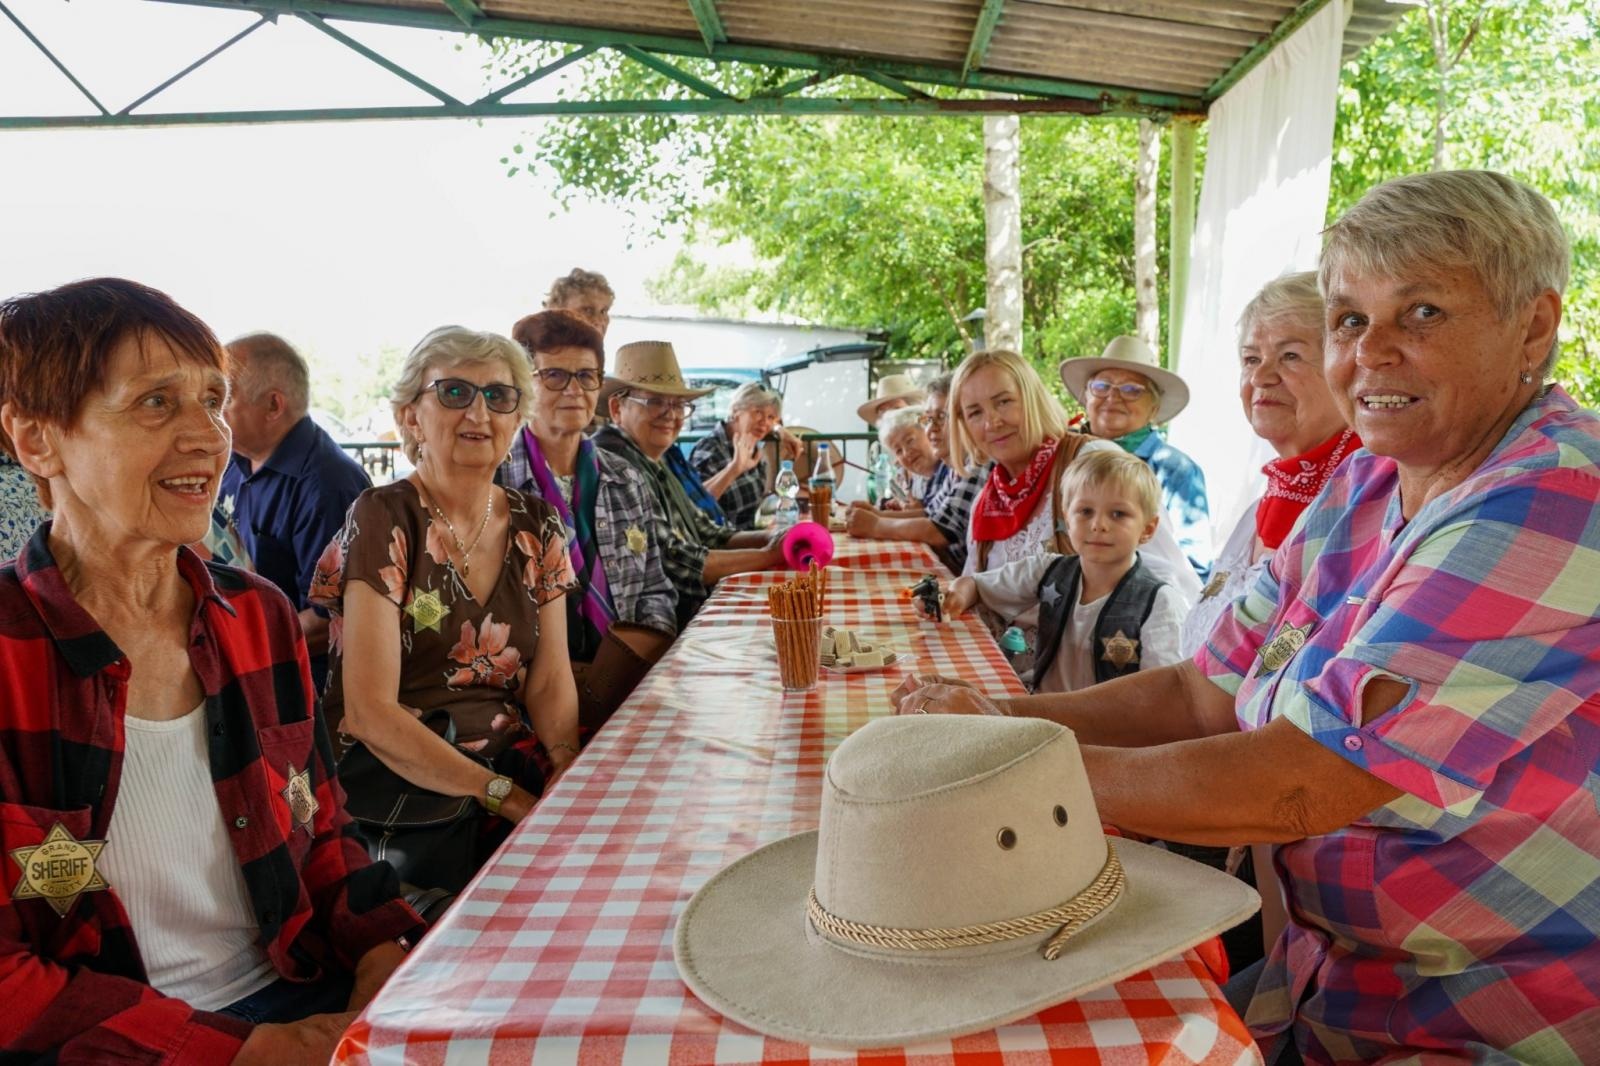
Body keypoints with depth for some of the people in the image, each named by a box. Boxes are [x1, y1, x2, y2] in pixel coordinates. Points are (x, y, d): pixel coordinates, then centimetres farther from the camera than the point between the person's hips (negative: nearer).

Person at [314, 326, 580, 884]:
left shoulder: (537, 526, 7)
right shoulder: (383, 519, -9)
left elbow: (550, 680, 5)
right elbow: (370, 713, -15)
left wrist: (568, 762, -16)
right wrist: (506, 796, -22)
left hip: (510, 757, 6)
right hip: (397, 779, -6)